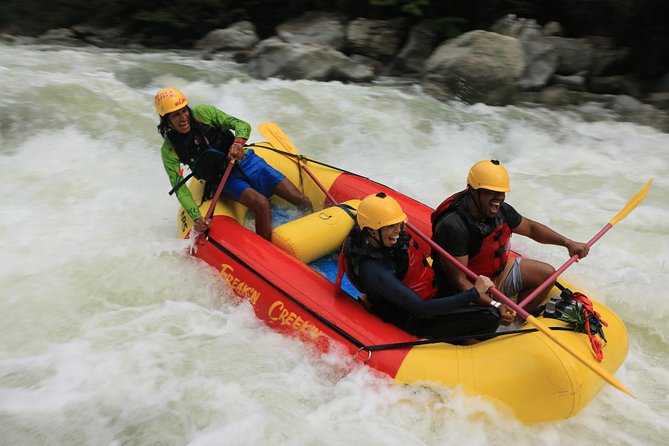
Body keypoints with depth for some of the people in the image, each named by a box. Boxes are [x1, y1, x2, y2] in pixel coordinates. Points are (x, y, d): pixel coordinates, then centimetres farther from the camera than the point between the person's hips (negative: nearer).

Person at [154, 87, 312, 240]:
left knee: (303, 201, -10)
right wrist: (196, 218, -24)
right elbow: (179, 189, -10)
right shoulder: (169, 149, -8)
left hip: (247, 161, 2)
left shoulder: (202, 113, -8)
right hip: (226, 179, -2)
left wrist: (238, 143, -31)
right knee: (261, 203, -33)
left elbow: (243, 125, -8)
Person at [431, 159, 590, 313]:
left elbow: (530, 228, 13)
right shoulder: (452, 226, -32)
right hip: (468, 291, -8)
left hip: (498, 273, 8)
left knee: (547, 273, 4)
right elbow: (459, 281, -31)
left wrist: (567, 243, 4)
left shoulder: (501, 210, -7)